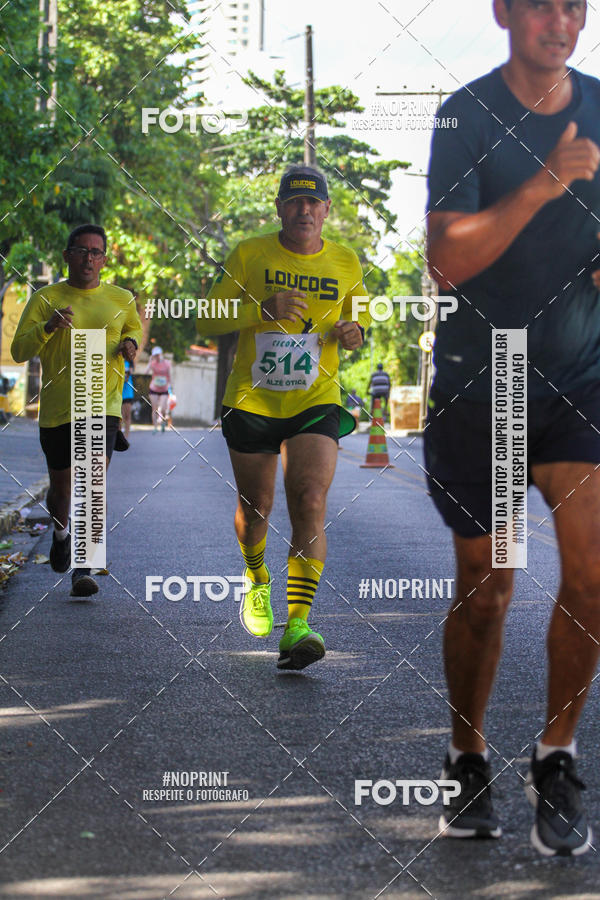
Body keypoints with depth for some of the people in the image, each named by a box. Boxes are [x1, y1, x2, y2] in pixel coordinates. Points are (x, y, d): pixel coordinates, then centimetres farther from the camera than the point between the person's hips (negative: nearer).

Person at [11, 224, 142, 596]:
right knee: (61, 485, 12)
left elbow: (136, 328, 27)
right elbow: (19, 350, -3)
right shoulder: (46, 299, 1)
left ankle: (83, 569, -17)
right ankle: (61, 530, 47)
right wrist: (48, 327, -20)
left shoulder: (121, 299, 6)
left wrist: (131, 342, 3)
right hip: (57, 408, 1)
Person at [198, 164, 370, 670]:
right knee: (256, 508, 11)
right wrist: (265, 309, -20)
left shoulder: (346, 264, 4)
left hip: (315, 404, 0)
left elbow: (359, 318, 20)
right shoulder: (249, 256, -2)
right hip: (252, 402, 0)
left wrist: (354, 334, -5)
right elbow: (208, 321, -4)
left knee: (310, 502, -20)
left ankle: (298, 627, -25)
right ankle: (257, 583, 45)